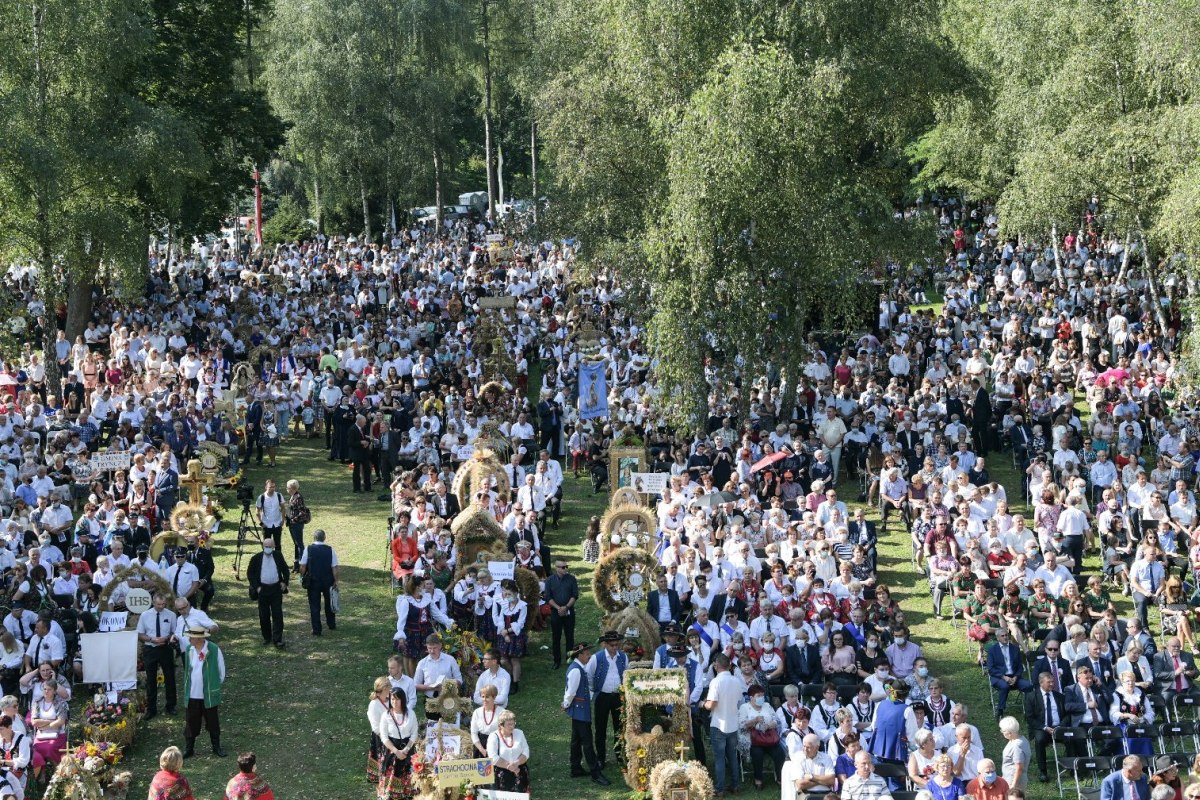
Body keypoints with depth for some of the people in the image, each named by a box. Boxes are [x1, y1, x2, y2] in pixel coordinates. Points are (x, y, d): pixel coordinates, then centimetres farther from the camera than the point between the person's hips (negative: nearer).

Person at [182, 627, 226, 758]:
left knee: (213, 723, 11)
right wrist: (187, 686, 8)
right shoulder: (188, 650, -2)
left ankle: (216, 747, 25)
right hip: (192, 695, 3)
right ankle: (189, 748, 20)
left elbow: (221, 671, -4)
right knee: (191, 723, 10)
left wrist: (214, 685, 2)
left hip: (209, 695, -3)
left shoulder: (214, 650, -15)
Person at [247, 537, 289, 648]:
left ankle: (277, 639, -4)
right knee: (264, 615, 7)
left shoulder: (278, 556, 3)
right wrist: (256, 587, -7)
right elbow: (250, 574, 2)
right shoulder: (256, 558, -2)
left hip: (276, 589, 0)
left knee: (277, 615, -5)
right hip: (262, 589, 0)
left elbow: (285, 569, 14)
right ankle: (266, 637, 21)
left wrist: (285, 582, 1)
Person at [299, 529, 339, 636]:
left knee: (314, 605, 6)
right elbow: (335, 568, -8)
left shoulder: (308, 549, -10)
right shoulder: (330, 550, -8)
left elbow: (302, 567, -10)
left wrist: (303, 578, 6)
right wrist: (335, 581, 1)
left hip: (313, 581, -2)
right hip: (328, 581, 2)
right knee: (329, 603, 22)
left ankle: (316, 630, 6)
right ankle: (332, 625, 35)